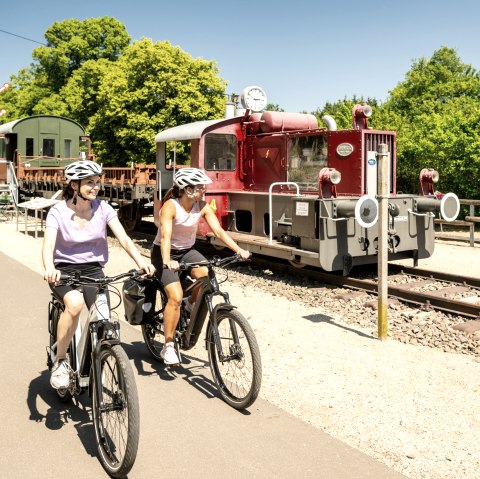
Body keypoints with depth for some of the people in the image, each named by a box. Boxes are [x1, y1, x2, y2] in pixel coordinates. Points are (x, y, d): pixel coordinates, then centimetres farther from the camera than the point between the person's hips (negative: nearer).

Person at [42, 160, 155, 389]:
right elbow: (48, 245, -25)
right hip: (64, 269, -2)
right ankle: (60, 361, -11)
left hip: (93, 269, 3)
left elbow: (123, 238, -13)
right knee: (75, 304, -34)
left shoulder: (102, 208, -5)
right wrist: (49, 268, -47)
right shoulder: (58, 211, -11)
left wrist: (140, 260, -32)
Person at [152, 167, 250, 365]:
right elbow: (165, 236, -35)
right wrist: (167, 261, -52)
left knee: (207, 275, -28)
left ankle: (191, 305, 4)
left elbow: (218, 231, -14)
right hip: (164, 253, -4)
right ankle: (168, 346, -8)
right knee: (176, 296, -22)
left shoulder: (202, 206, -9)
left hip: (187, 251, 4)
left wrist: (239, 250, -27)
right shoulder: (170, 206, -23)